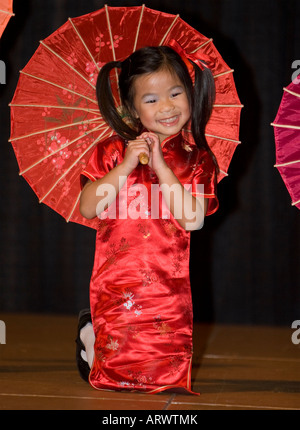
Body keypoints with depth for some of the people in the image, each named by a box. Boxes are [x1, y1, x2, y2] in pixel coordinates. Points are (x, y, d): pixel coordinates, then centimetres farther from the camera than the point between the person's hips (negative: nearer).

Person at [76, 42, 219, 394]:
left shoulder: (197, 160, 3)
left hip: (168, 287, 1)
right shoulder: (113, 151, 3)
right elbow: (88, 207, -6)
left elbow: (192, 219, -12)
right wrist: (125, 166, -14)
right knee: (121, 370, -4)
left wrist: (161, 168, -13)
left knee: (166, 373, -3)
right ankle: (91, 334, 27)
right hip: (115, 285, -1)